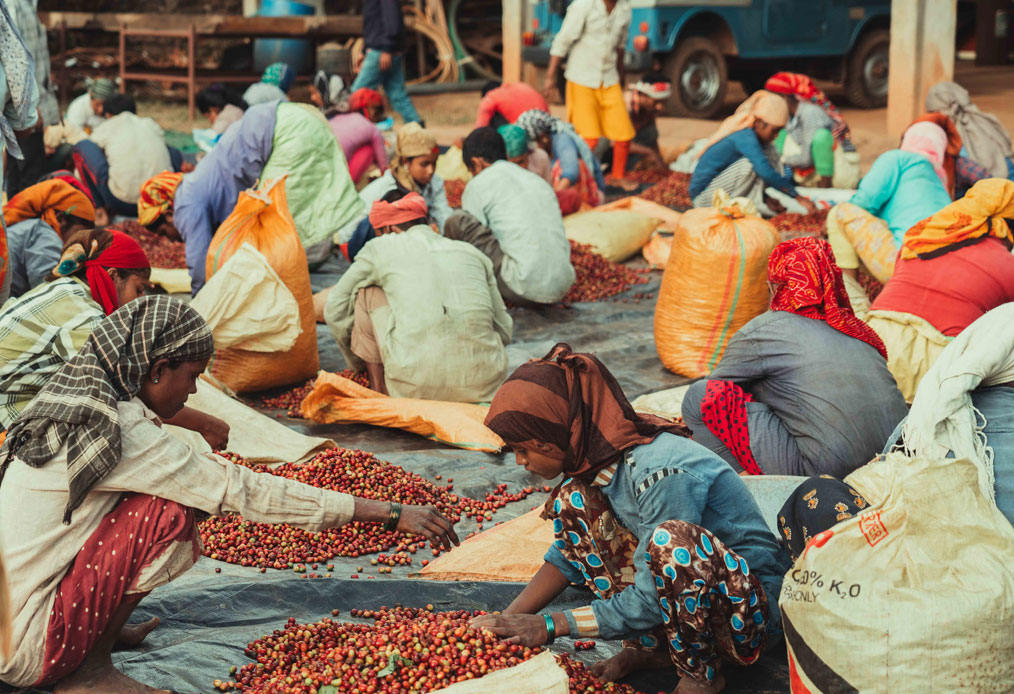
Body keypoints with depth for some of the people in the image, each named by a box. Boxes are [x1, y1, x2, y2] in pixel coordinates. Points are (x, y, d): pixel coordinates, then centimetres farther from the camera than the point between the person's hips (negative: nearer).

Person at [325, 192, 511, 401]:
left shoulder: (380, 248, 13)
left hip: (416, 388, -4)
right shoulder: (472, 252, 20)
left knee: (369, 291, 19)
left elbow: (335, 310, 23)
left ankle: (379, 389, 21)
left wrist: (358, 365, 38)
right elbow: (504, 329, 20)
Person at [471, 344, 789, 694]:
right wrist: (507, 619, -3)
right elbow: (567, 554, 9)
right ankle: (651, 648, 3)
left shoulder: (664, 472, -30)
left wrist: (549, 625, -20)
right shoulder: (598, 456, -5)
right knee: (574, 501, -3)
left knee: (671, 538, -38)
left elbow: (651, 602, -26)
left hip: (748, 610, -8)